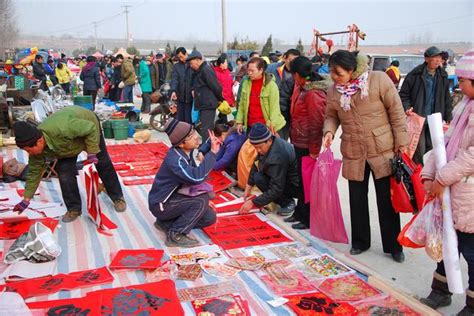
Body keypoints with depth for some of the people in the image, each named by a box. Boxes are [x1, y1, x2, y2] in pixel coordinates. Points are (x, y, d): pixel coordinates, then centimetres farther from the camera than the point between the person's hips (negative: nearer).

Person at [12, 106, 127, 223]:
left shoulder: (62, 128, -48)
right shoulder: (37, 149, -27)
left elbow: (91, 128, -35)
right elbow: (34, 172, -13)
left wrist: (92, 153, -30)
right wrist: (26, 200, -10)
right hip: (67, 143, 4)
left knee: (103, 164, 8)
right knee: (64, 172, -10)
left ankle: (118, 197, 27)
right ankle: (74, 209, 8)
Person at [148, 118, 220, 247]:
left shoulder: (186, 151, -4)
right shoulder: (174, 159, -30)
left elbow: (194, 175, 9)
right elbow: (196, 177, -41)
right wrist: (212, 152, -36)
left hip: (174, 197, 9)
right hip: (161, 204, -8)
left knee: (210, 217, 1)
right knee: (202, 201, -26)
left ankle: (166, 223, 9)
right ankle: (175, 235, -13)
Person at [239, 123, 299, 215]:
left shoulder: (277, 157, -34)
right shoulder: (268, 144, -7)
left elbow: (276, 190, -30)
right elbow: (256, 165, 7)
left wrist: (253, 202, -26)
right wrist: (248, 187, 5)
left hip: (296, 186, -9)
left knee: (259, 179, -19)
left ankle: (287, 202, -4)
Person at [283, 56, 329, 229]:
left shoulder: (313, 94, -21)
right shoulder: (301, 87, 9)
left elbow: (316, 123, -21)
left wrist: (314, 150, -18)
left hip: (307, 145, -9)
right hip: (299, 142, 9)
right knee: (302, 179, 19)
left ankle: (308, 219, 16)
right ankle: (300, 213, 33)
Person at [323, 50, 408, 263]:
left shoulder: (379, 80, -14)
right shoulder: (333, 91, -2)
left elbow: (396, 112, -8)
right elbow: (331, 116, 11)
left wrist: (401, 143, -8)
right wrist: (329, 130, -11)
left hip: (383, 150, -3)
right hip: (353, 153, 3)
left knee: (387, 200, 6)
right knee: (357, 199, 13)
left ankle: (393, 246, 22)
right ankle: (360, 242, 31)